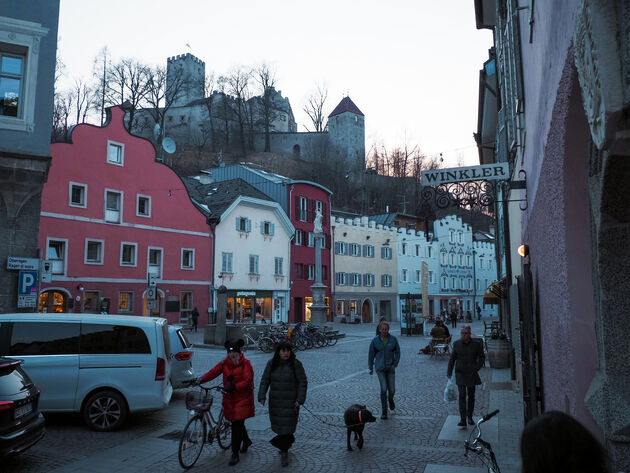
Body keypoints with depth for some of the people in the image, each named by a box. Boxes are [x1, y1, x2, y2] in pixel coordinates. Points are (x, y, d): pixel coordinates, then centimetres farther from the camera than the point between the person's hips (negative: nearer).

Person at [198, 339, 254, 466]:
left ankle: (235, 453, 2)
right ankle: (246, 440, 43)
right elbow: (213, 372, -8)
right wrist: (200, 379, -23)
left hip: (242, 397, -5)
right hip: (229, 397, 5)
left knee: (237, 424, -8)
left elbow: (247, 380, -18)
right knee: (236, 422, 15)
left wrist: (234, 386, -33)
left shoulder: (245, 363, -10)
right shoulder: (225, 362, 2)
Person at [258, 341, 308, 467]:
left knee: (287, 425, -4)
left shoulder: (296, 364, -10)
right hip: (275, 400, 3)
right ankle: (289, 440, 41)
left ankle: (284, 452, 9)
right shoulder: (271, 364, -2)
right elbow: (265, 380, 0)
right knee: (278, 423, 14)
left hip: (291, 401, -3)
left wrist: (300, 400, -12)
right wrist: (262, 396, -9)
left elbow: (303, 382, -7)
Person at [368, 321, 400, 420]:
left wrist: (395, 364, -10)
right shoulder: (375, 340, -7)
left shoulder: (393, 339, -6)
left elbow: (397, 352, 1)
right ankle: (384, 411, 1)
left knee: (392, 389, 5)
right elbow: (371, 354, 1)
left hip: (390, 367, 2)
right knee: (383, 389, -12)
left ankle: (390, 399, 42)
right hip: (380, 368, -1)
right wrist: (371, 368, 5)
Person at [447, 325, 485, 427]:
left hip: (471, 374, 1)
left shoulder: (476, 345, -4)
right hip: (460, 373, -1)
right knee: (462, 395, -10)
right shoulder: (456, 344, -1)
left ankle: (470, 417, 26)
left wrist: (476, 368, -7)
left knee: (471, 395, 11)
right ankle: (462, 419, -11)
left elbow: (482, 357, 6)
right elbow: (452, 358, 6)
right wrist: (449, 372, 3)